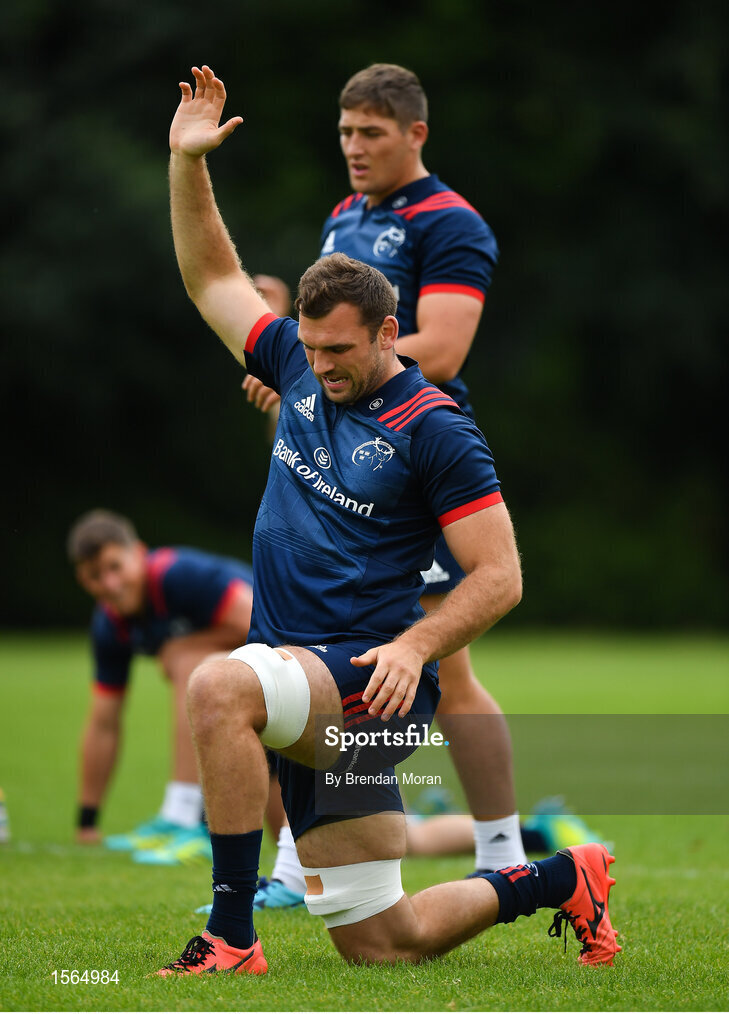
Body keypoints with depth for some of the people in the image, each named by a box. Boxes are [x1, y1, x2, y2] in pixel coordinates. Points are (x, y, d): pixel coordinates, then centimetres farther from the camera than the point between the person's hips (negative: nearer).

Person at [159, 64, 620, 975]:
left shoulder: (434, 429, -9)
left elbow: (499, 576, -11)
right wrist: (186, 162, 10)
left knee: (217, 688, -36)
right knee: (382, 944, 6)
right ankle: (560, 880, 29)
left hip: (369, 677, -7)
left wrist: (414, 646, -25)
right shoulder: (300, 367, 10)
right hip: (304, 689, 7)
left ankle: (231, 934, -30)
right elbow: (212, 277, 20)